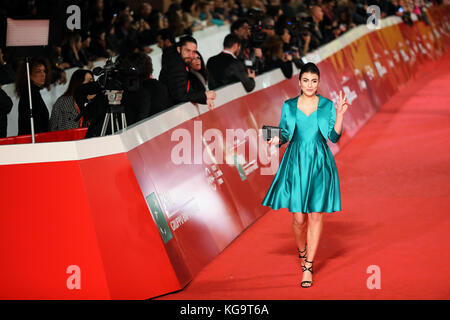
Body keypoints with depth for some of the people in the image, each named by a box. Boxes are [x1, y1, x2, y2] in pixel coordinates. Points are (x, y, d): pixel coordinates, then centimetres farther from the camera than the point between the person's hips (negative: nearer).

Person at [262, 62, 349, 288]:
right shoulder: (288, 106, 6)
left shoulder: (327, 106, 4)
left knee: (315, 215, -2)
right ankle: (301, 252, 31)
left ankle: (308, 267, 5)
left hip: (319, 164, 0)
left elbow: (334, 138, 1)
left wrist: (340, 115, -11)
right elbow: (284, 134, 10)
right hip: (296, 163, 0)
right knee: (298, 217, 0)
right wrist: (277, 140, -11)